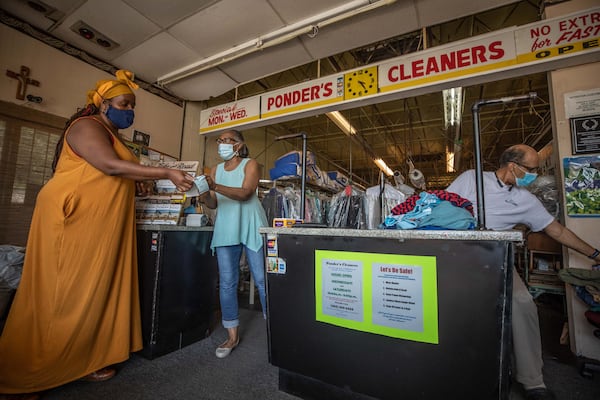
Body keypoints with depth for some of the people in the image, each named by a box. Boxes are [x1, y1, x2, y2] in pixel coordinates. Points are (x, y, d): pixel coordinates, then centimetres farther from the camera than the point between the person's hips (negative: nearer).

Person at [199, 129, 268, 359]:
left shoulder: (250, 165, 3)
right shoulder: (216, 170, 17)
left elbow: (245, 193, -14)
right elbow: (214, 204, 11)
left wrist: (216, 187, -26)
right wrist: (204, 195, -11)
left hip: (251, 227, -4)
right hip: (226, 229, 5)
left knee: (262, 279, 0)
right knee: (226, 283, 4)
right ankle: (232, 336, 18)